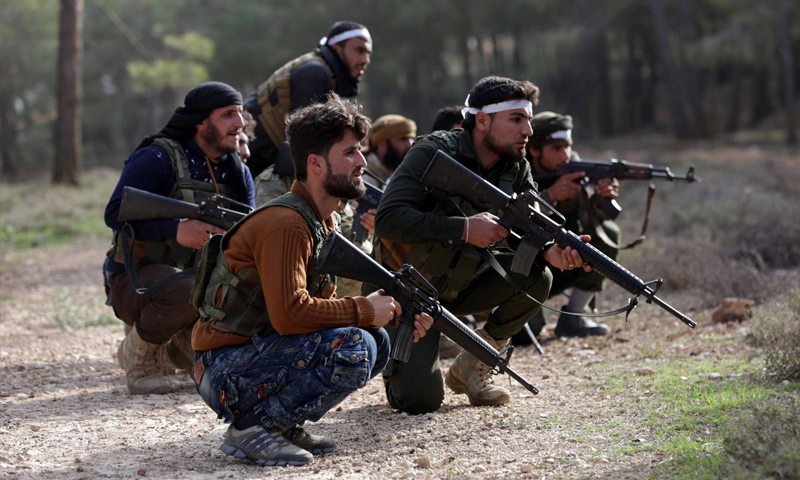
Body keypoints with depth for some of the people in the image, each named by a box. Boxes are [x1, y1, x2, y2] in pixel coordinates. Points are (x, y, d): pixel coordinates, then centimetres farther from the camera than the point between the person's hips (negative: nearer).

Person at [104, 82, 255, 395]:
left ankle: (174, 349, 16)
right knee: (187, 293, -40)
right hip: (136, 281, -7)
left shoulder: (237, 172, 9)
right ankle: (139, 351, -9)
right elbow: (116, 212, -22)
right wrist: (176, 230, -35)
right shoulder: (157, 158, -13)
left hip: (198, 277, 7)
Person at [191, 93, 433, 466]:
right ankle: (251, 429, -14)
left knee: (376, 341, 6)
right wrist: (365, 310, -17)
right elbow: (289, 314, -29)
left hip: (259, 350, 10)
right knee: (352, 349, -25)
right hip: (226, 373, -10)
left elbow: (323, 307, 12)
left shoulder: (324, 222, 12)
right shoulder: (285, 224, -19)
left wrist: (396, 318, -1)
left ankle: (283, 425, 7)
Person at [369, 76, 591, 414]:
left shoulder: (516, 169, -3)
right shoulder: (433, 154, -22)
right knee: (421, 399, -21)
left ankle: (471, 368, -1)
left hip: (462, 285, 6)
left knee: (535, 278, -20)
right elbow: (388, 219, -32)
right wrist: (465, 229, -35)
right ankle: (396, 359, 16)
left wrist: (551, 252, -29)